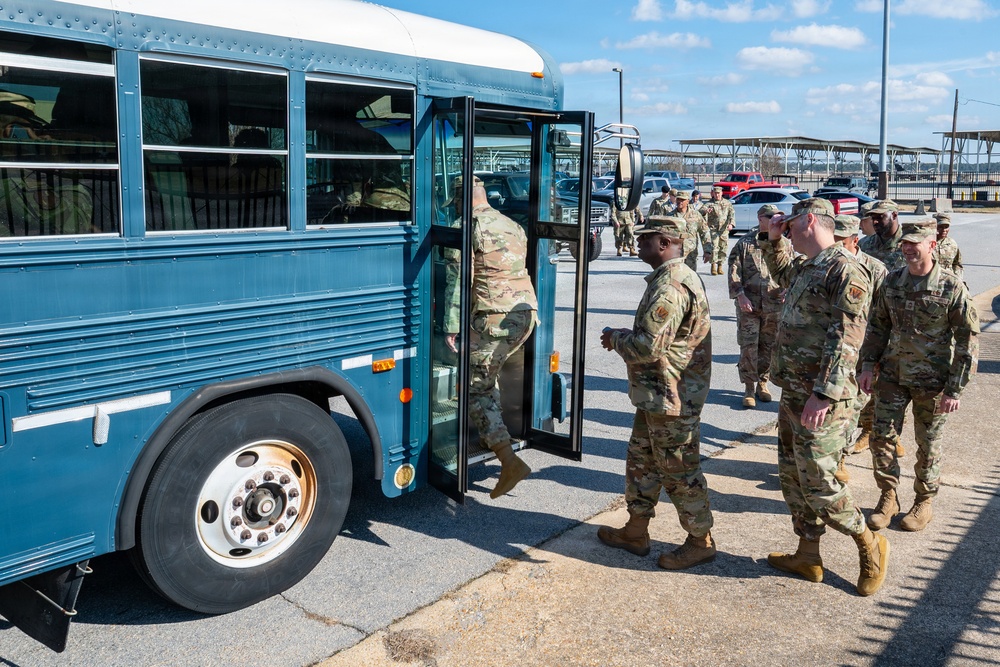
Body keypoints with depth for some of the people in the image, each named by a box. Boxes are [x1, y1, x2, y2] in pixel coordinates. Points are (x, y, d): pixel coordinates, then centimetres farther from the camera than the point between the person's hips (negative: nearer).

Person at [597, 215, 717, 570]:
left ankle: (701, 541, 18)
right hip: (656, 395, 11)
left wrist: (616, 337, -10)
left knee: (679, 471, 3)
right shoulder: (678, 277, 12)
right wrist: (623, 336, 9)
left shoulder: (669, 287, -24)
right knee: (641, 460, 18)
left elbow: (648, 347, -29)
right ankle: (636, 531, 30)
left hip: (671, 399, -11)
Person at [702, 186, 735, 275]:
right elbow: (702, 209, -13)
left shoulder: (727, 203, 12)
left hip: (724, 230, 3)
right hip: (713, 229, -3)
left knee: (723, 247, 4)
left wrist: (731, 223, -12)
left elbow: (732, 213, 5)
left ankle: (720, 266, 15)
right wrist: (706, 210, -39)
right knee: (714, 247, -11)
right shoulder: (710, 204, 4)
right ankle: (714, 266, -5)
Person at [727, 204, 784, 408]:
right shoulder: (745, 243, 1)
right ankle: (749, 388, 8)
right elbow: (734, 271, -3)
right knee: (748, 347, -3)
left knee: (768, 347, 10)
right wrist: (740, 295, -13)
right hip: (749, 304, -2)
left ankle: (762, 383, 26)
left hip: (774, 305, 2)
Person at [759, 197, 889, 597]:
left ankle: (870, 547, 18)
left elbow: (846, 340, -22)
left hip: (820, 400, -10)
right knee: (792, 477, 15)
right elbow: (781, 273, 39)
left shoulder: (844, 271, -16)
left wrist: (823, 395, -26)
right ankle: (807, 557, 27)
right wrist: (771, 240, 22)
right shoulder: (805, 269, 13)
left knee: (818, 485, -4)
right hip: (792, 394, 10)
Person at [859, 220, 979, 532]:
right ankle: (888, 497, 22)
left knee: (928, 445, 10)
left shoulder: (952, 287, -13)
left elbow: (968, 340, -11)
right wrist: (868, 364, 3)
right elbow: (878, 325, 11)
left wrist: (955, 388, -13)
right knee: (881, 436, 4)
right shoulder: (892, 281, 1)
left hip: (932, 380, -4)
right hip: (892, 374, 4)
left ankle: (924, 502, 29)